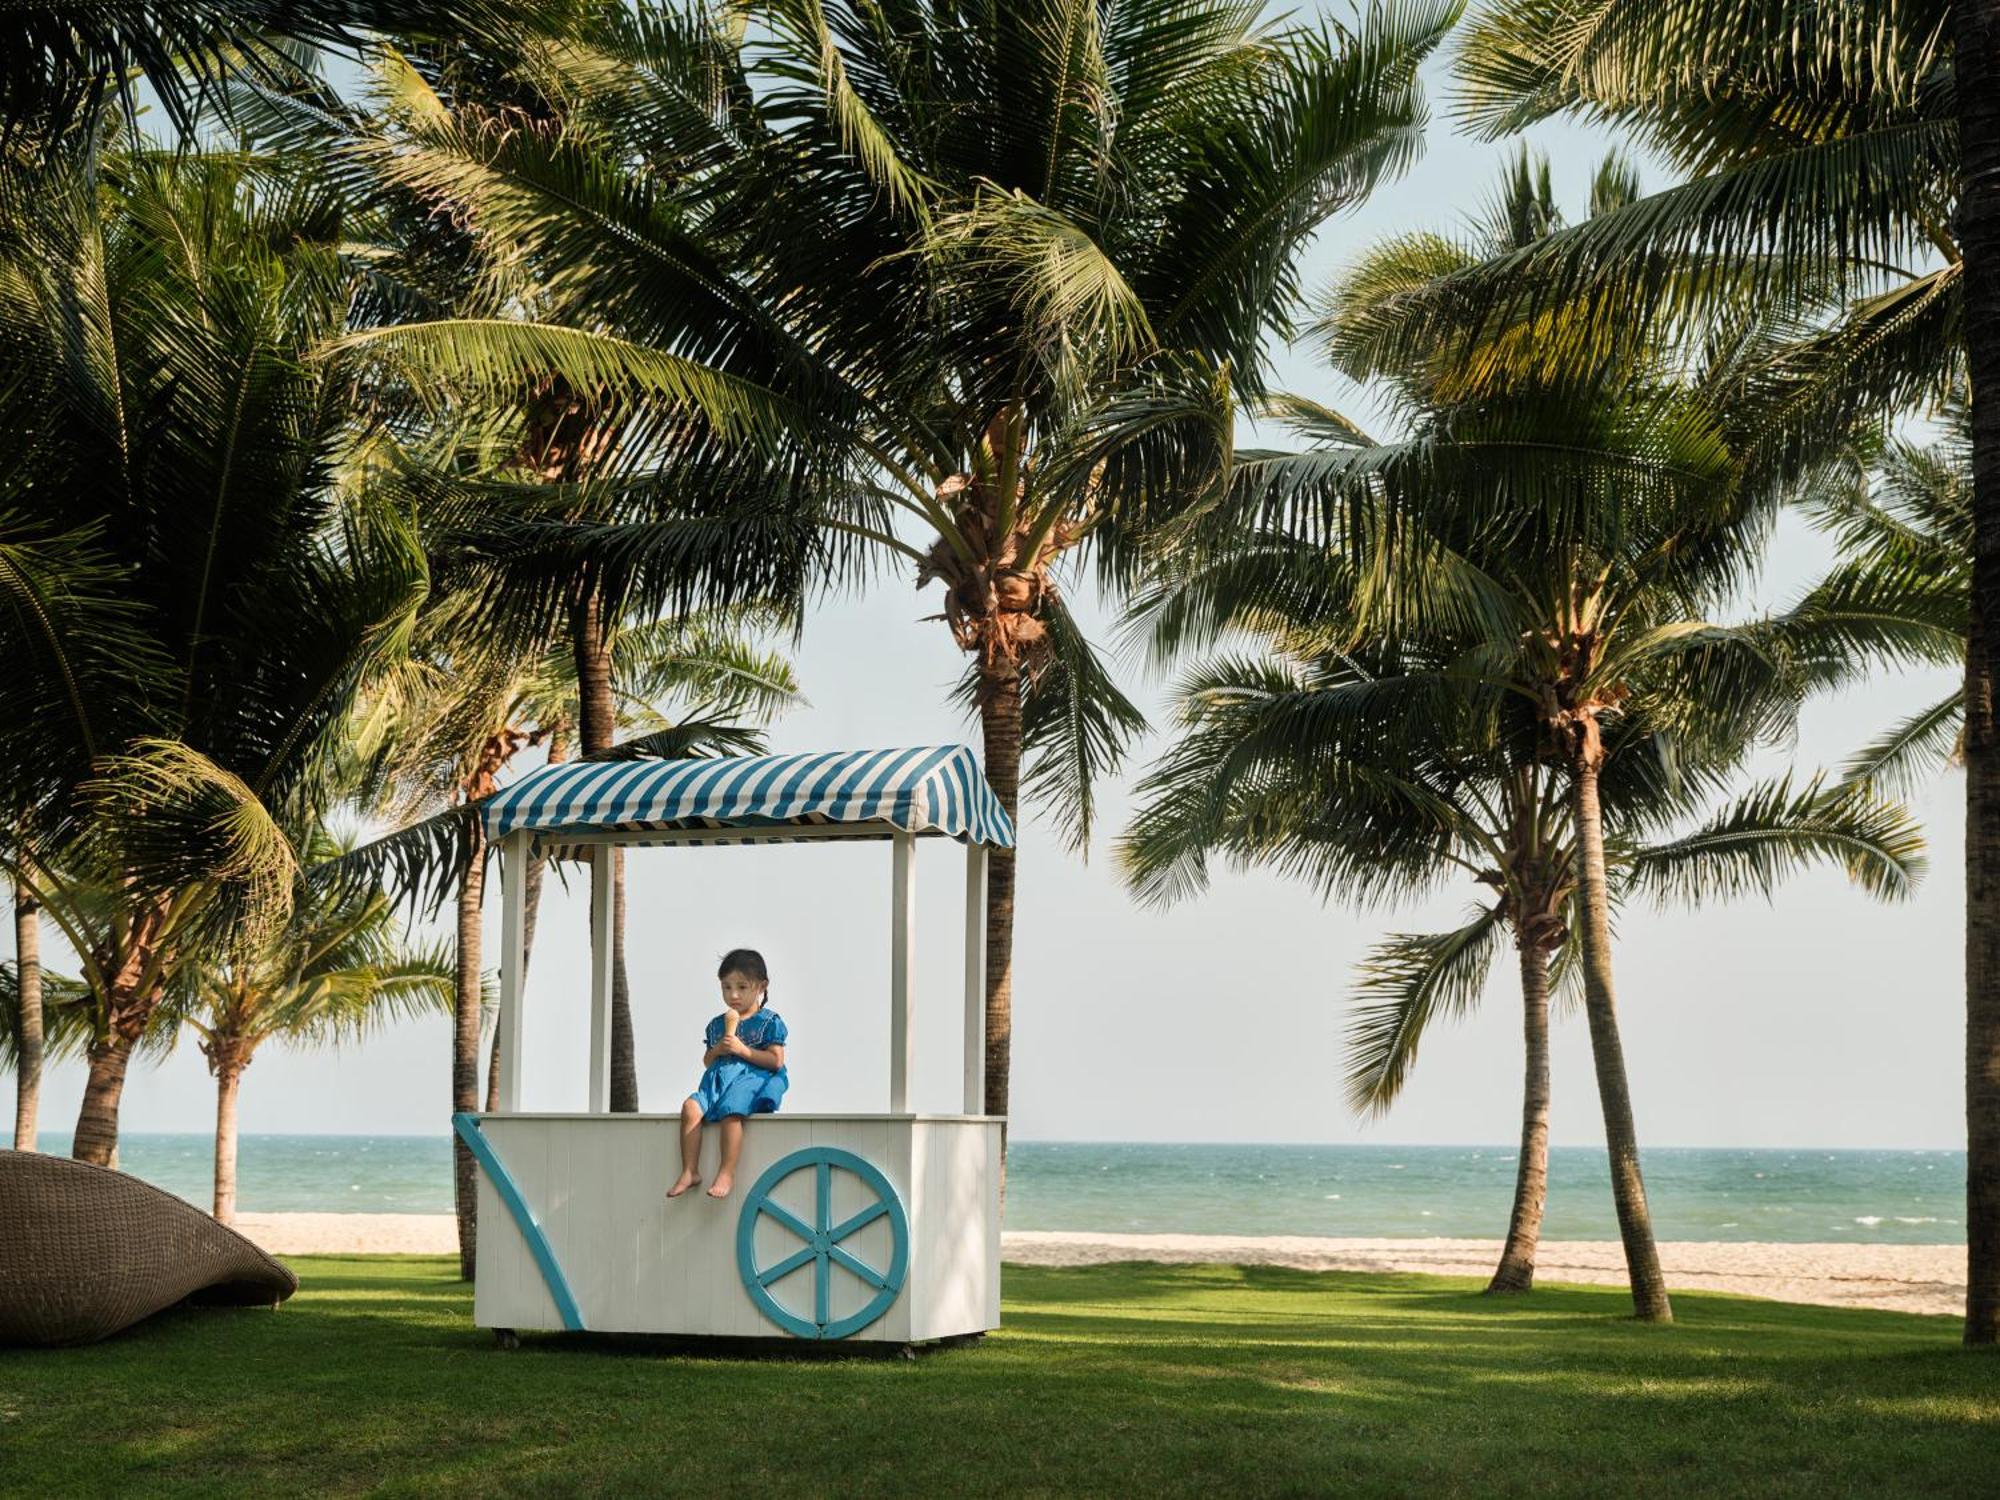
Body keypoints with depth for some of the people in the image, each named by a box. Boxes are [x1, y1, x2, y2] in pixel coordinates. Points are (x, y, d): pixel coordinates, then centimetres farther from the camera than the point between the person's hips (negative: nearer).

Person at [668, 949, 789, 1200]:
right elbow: (707, 1061, 23)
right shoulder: (717, 1024, 20)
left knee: (730, 1111, -36)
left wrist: (743, 1050, -11)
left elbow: (776, 1061, -5)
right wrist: (717, 1050, 0)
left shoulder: (769, 1022, 3)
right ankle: (689, 1172, -22)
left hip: (752, 1078, -5)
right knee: (691, 1108, -24)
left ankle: (726, 1174, -32)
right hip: (719, 1078, 5)